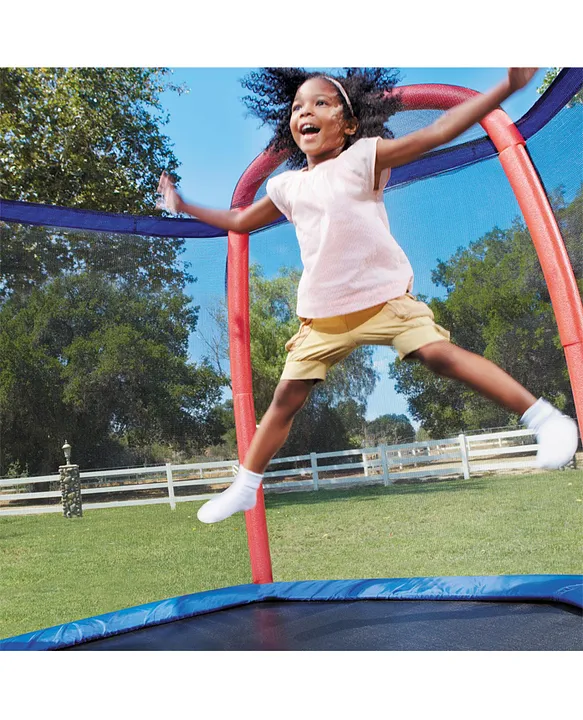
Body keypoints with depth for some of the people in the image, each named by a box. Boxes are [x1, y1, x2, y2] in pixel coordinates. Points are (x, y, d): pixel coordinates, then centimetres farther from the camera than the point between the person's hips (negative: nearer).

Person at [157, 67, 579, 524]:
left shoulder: (363, 157, -3)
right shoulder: (287, 187, 11)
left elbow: (438, 132, -10)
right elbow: (239, 221, 27)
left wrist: (509, 85, -17)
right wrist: (183, 207, 28)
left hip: (383, 296, -4)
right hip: (322, 315, 4)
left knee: (439, 353, -23)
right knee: (288, 396, 5)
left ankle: (544, 417, -10)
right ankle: (245, 488, 19)